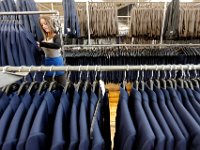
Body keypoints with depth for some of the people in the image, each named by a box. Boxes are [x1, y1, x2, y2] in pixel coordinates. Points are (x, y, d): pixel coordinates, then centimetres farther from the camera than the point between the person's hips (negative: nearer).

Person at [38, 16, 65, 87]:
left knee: (61, 86, 4)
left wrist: (42, 44, -37)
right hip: (47, 62, 7)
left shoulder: (56, 36, -12)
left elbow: (57, 45, -35)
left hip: (56, 62, -6)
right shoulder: (44, 37, 8)